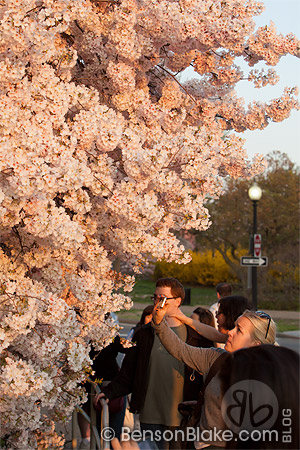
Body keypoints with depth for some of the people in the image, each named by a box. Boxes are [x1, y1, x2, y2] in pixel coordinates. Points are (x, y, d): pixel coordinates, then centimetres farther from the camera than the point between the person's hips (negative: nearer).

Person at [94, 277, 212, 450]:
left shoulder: (195, 336, 0)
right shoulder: (145, 334, 8)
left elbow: (204, 376, 2)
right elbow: (128, 373, 12)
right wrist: (109, 392, -1)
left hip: (183, 418, -2)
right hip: (151, 418, 2)